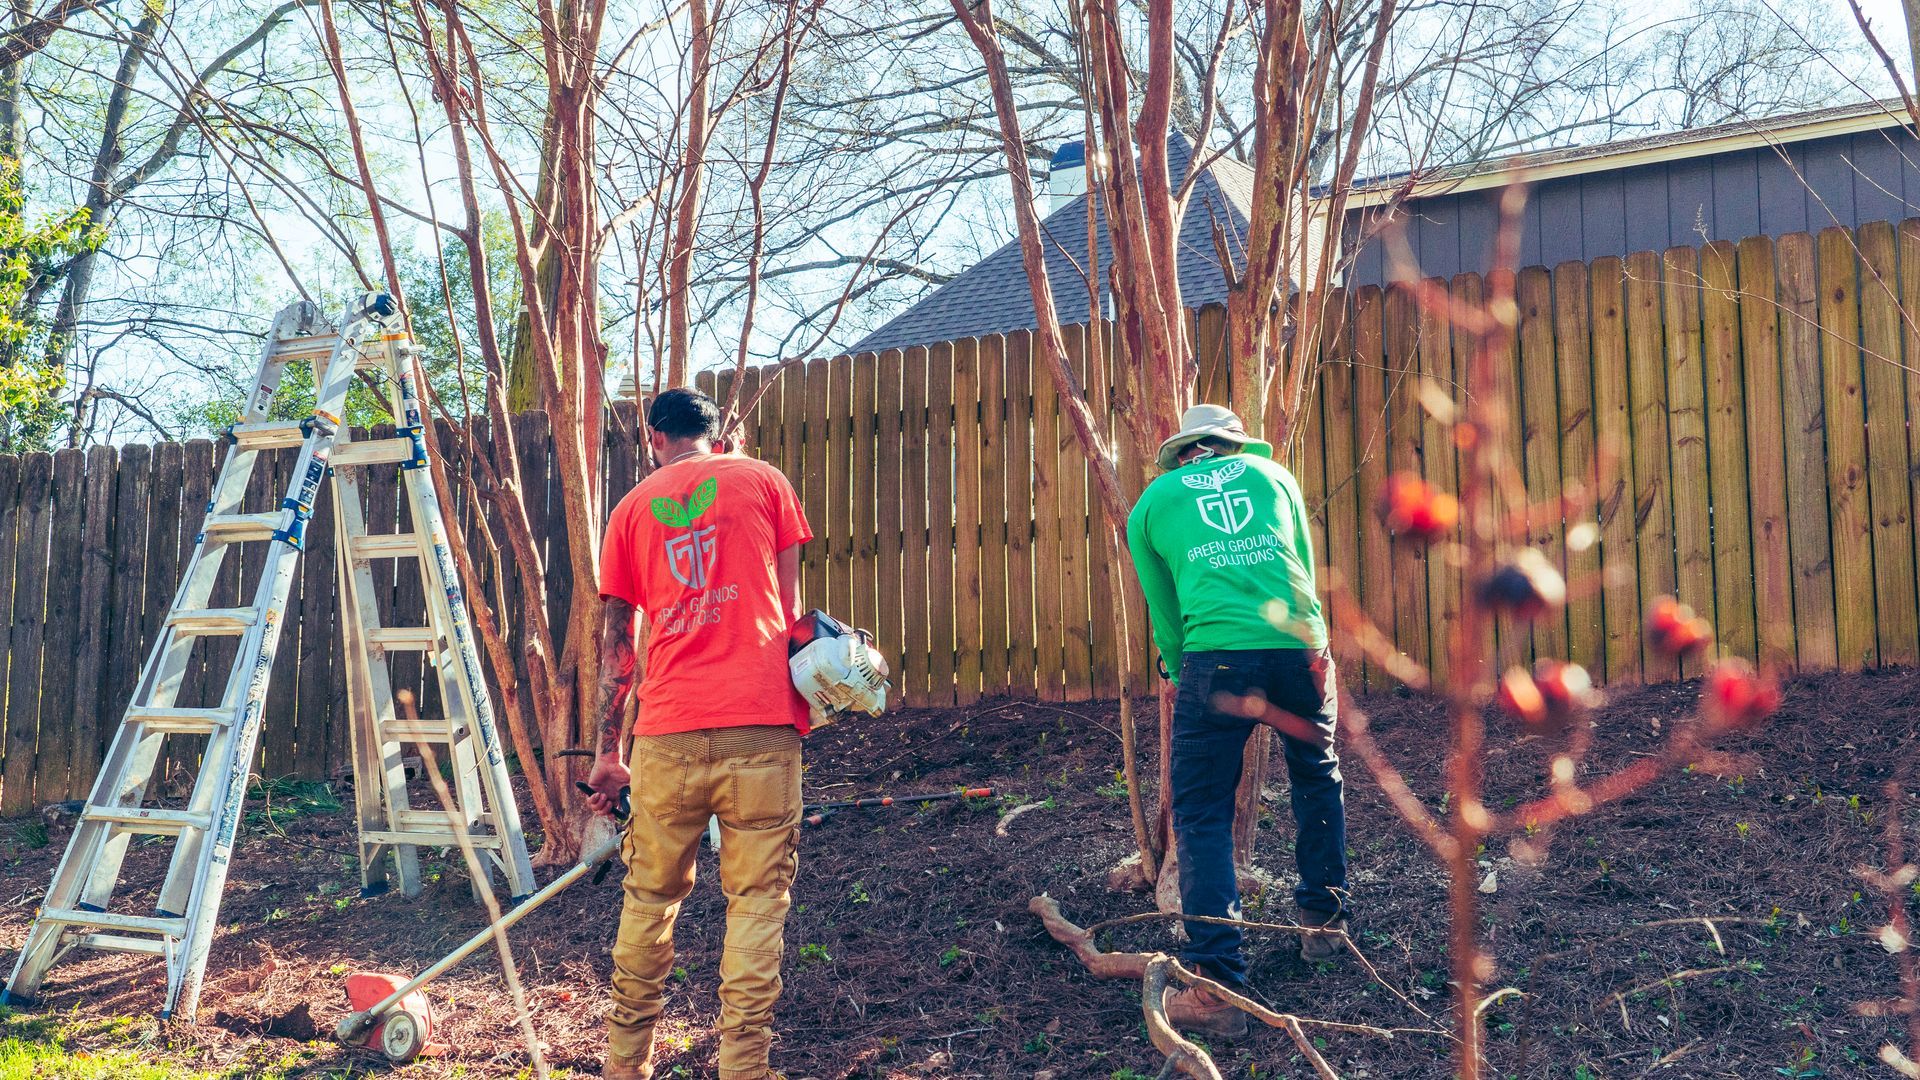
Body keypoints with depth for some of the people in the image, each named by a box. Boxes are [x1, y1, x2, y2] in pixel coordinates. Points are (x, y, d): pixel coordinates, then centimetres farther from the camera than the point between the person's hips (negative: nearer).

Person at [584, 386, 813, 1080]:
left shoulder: (634, 507, 15)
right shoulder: (764, 482, 11)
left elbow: (617, 638, 14)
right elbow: (790, 605, 9)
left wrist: (608, 752, 17)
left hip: (669, 733, 2)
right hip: (762, 722, -2)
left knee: (650, 897, 13)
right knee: (757, 898, 1)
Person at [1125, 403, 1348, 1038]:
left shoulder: (1152, 501, 18)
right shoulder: (1271, 473, 22)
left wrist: (1183, 675, 30)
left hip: (1215, 654, -2)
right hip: (1299, 645, 2)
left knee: (1203, 813, 2)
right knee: (1317, 781, 27)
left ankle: (1217, 985, -8)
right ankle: (1325, 920, 38)